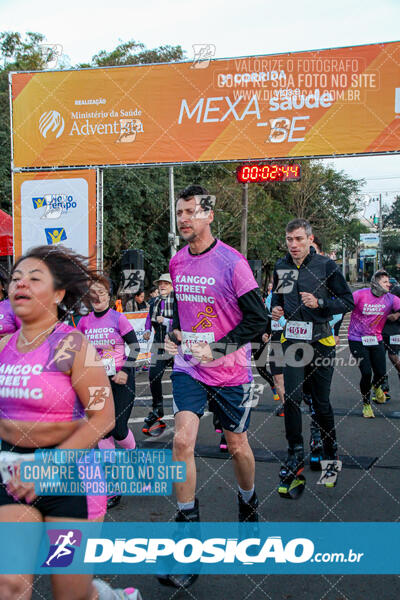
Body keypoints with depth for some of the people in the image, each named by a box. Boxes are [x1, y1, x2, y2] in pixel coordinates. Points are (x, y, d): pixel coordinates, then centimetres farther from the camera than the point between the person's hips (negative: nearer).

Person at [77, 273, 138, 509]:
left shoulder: (118, 318, -8)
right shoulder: (85, 322, 4)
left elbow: (135, 346, -5)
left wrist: (125, 370, -14)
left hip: (121, 379, -4)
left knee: (118, 429, -8)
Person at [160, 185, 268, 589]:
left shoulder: (232, 262, -14)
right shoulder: (176, 262, 3)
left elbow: (258, 318, -12)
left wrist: (219, 349, -18)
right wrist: (173, 332, 3)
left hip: (229, 370, -3)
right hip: (188, 366, 3)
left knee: (237, 444, 12)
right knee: (182, 441, -11)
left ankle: (248, 508, 42)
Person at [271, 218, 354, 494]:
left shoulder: (326, 265, -5)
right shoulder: (281, 267, 7)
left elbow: (348, 301, -2)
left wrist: (319, 303, -17)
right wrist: (276, 308, 3)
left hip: (320, 340, -2)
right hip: (292, 339, 2)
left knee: (321, 402, 6)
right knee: (291, 397, -10)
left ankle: (331, 450, 29)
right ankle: (296, 456, 4)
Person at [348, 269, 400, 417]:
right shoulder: (361, 295, -12)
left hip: (376, 340, 4)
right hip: (357, 340, -4)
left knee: (381, 373, 0)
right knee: (366, 373, -12)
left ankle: (376, 386, 41)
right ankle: (366, 404, 12)